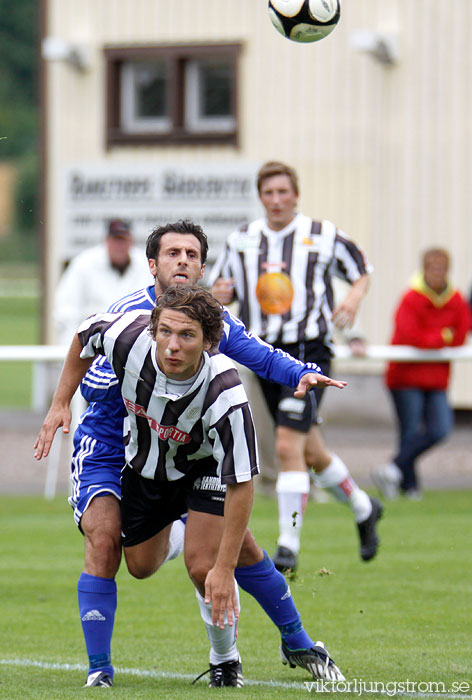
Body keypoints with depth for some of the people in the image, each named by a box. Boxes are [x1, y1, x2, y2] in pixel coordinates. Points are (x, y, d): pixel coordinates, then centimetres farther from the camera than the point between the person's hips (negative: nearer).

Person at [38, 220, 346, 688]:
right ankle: (99, 669, -18)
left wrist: (302, 373, -10)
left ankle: (295, 643, 22)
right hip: (107, 451, -4)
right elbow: (91, 387, -21)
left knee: (234, 540, 3)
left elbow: (261, 356, 9)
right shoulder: (128, 313, -18)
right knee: (104, 538, -25)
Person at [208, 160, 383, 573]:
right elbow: (217, 290, 15)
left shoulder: (323, 237, -1)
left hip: (309, 350, -5)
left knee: (288, 445, -18)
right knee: (312, 453, 14)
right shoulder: (241, 242, 8)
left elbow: (362, 271, 12)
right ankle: (363, 509, 39)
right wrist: (216, 295, -9)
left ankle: (289, 545, -13)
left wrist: (354, 299, -8)